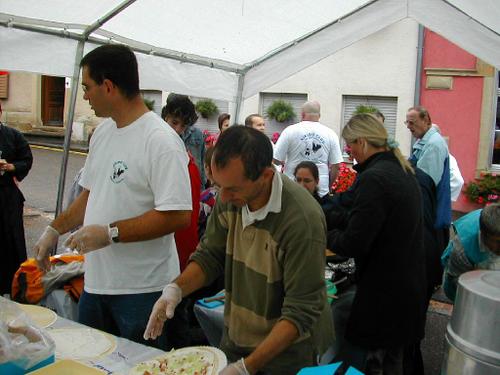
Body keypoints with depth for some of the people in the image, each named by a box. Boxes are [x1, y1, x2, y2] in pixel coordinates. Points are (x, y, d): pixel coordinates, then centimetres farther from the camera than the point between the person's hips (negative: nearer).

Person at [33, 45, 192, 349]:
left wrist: (110, 233, -23)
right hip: (96, 281, 8)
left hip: (142, 289, -8)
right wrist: (55, 230, 13)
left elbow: (178, 216, -24)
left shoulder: (160, 140, -19)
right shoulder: (102, 132, 9)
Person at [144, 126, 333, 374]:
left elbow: (301, 312, -24)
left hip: (286, 350, -5)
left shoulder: (302, 219, -29)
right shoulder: (231, 198, -12)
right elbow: (210, 254, 1)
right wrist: (176, 289, -15)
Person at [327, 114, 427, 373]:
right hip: (408, 289, 10)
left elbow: (352, 244, -23)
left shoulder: (373, 178, -21)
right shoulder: (404, 172, 9)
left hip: (382, 294, -10)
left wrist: (325, 235, -5)